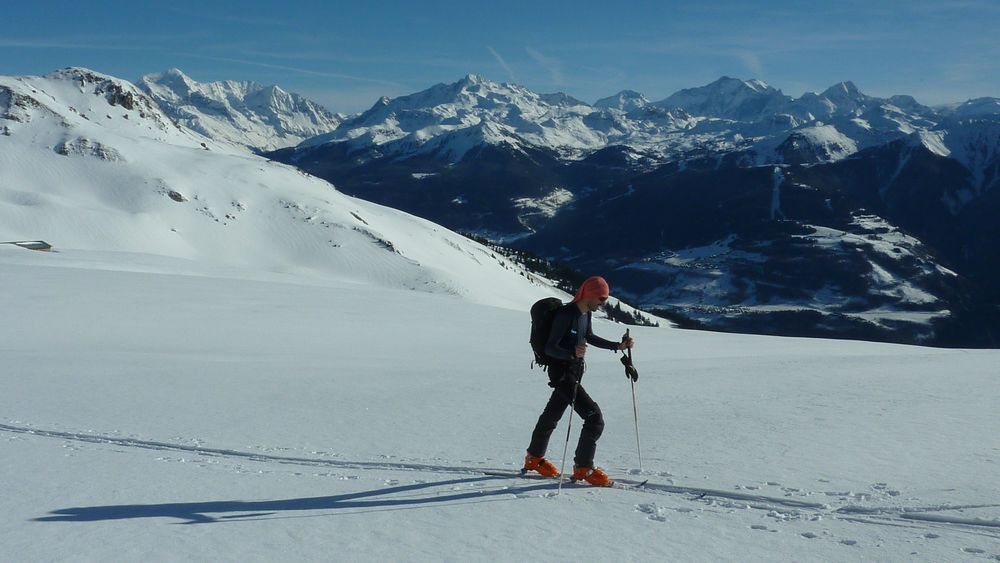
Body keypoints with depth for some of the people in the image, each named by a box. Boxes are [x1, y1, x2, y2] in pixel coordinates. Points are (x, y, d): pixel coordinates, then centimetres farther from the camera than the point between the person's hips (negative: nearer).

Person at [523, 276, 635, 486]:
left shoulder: (586, 313, 4)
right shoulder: (565, 314, -23)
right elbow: (549, 348, -25)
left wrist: (618, 346, 16)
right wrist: (573, 353, -42)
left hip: (575, 372, 10)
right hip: (562, 372, -10)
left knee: (552, 415, 23)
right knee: (594, 418, -14)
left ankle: (534, 459, 40)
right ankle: (583, 468, -3)